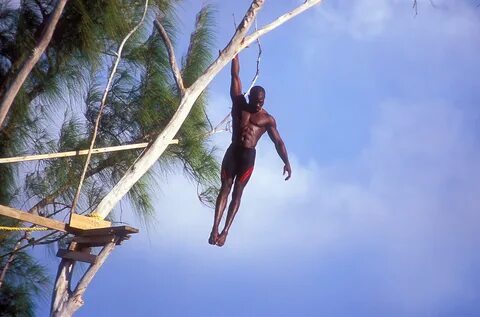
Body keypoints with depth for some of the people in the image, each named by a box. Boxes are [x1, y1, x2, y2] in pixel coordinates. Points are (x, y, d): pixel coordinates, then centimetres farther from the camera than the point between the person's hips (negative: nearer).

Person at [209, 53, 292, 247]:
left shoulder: (267, 119, 5)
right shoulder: (239, 104, 10)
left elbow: (278, 142, 2)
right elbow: (235, 75, 10)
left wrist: (286, 162, -10)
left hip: (248, 155, -2)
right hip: (232, 151, 2)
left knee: (237, 193, -3)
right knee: (225, 189, -5)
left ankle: (225, 231, -8)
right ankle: (215, 228, -14)